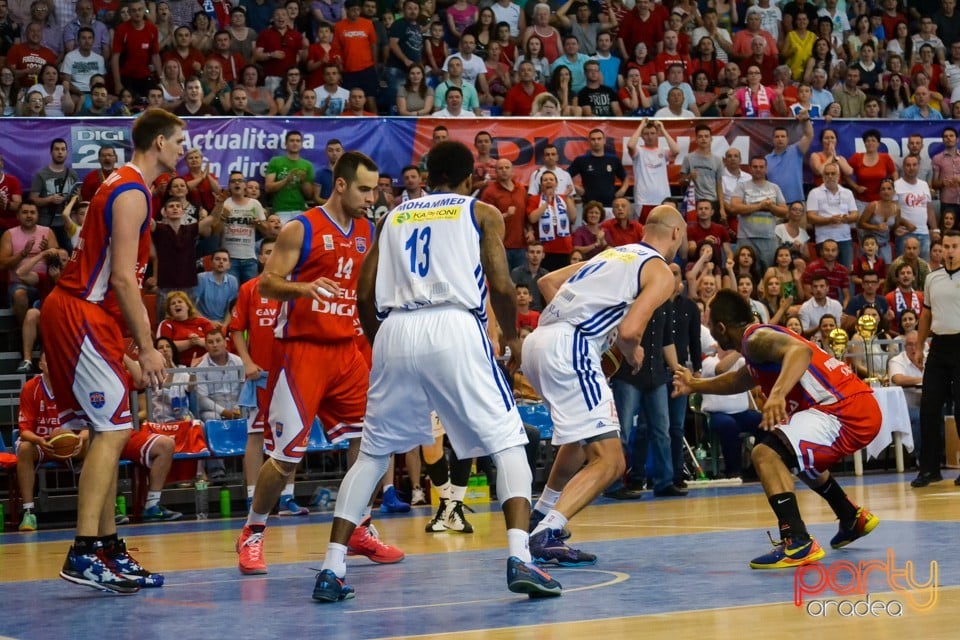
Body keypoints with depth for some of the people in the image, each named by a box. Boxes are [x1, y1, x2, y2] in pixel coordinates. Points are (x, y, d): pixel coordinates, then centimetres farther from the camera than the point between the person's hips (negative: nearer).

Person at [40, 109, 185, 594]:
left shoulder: (123, 185, 18)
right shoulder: (132, 193, -13)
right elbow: (122, 278, -20)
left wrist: (138, 344, 19)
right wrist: (147, 348, -19)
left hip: (82, 313, 10)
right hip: (81, 314, -10)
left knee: (110, 432, 11)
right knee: (113, 430, -13)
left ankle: (109, 549, 15)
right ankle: (84, 554, -16)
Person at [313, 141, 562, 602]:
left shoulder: (395, 216, 24)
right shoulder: (482, 213, 15)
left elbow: (365, 294, 17)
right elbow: (501, 286, 3)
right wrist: (512, 339, 20)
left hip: (395, 331, 3)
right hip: (454, 328, -3)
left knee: (374, 451, 16)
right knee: (507, 442, 5)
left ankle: (331, 570, 9)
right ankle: (519, 560, -12)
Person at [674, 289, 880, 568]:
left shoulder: (756, 338, -10)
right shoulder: (761, 339, 21)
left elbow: (801, 350, -32)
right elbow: (738, 381, 41)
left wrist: (778, 394, -45)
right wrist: (695, 385, 50)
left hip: (848, 411, -11)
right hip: (862, 408, 11)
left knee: (766, 454, -21)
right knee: (799, 456, 36)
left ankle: (798, 543, -27)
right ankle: (853, 518, 47)